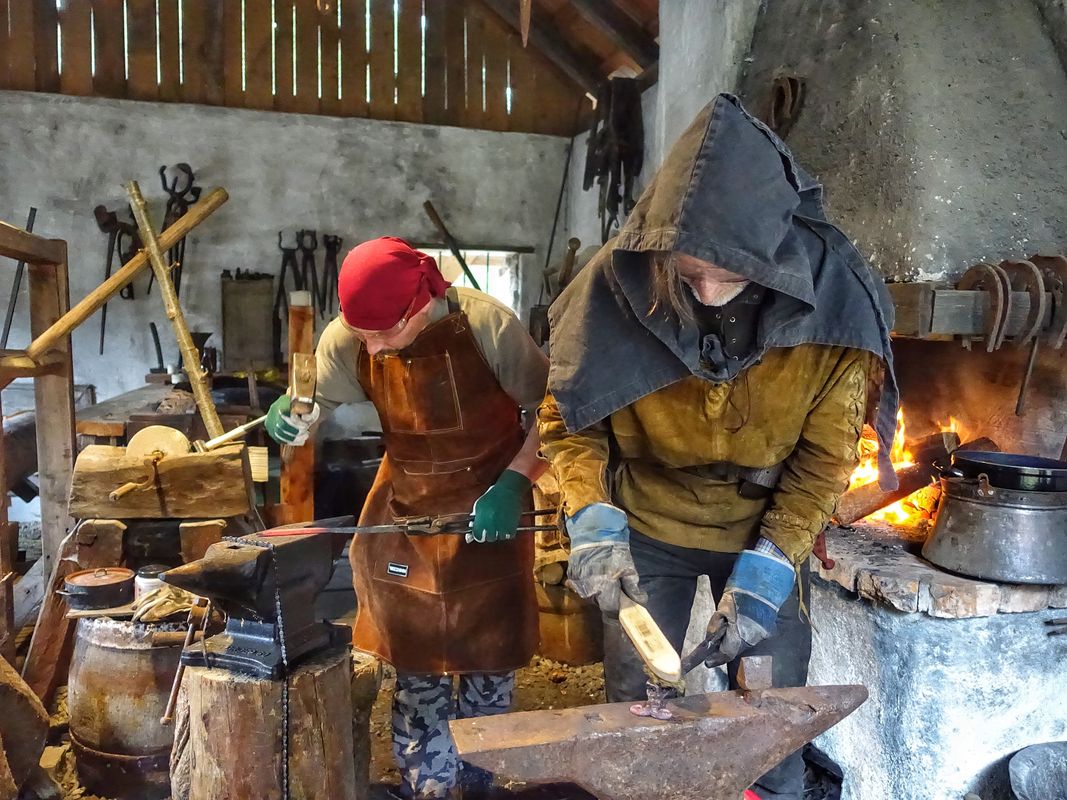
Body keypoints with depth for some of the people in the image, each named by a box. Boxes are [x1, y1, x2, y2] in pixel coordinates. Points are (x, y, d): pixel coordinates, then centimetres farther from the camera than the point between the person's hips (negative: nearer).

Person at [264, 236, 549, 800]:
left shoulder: (486, 326, -23)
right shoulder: (343, 341, -13)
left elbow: (547, 408, -11)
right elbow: (311, 406, 3)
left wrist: (512, 482, -19)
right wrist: (289, 419, -20)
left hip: (490, 510, -2)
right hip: (405, 512, 3)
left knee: (487, 660, 11)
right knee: (415, 666, 10)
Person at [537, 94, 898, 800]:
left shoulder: (830, 303, -22)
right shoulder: (618, 286, -23)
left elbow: (825, 457, -12)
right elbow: (567, 419, -10)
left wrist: (768, 568, -20)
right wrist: (590, 517, -25)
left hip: (770, 527, 1)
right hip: (648, 524, 0)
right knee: (637, 710, 13)